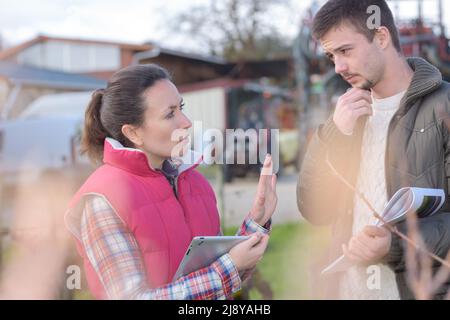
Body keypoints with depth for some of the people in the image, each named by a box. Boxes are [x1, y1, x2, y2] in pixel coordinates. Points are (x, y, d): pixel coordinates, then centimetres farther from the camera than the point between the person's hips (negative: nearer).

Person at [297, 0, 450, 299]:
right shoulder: (349, 113, 9)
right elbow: (315, 210, 1)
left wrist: (397, 246, -26)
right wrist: (336, 134, -10)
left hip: (421, 289, -5)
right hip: (348, 288, 5)